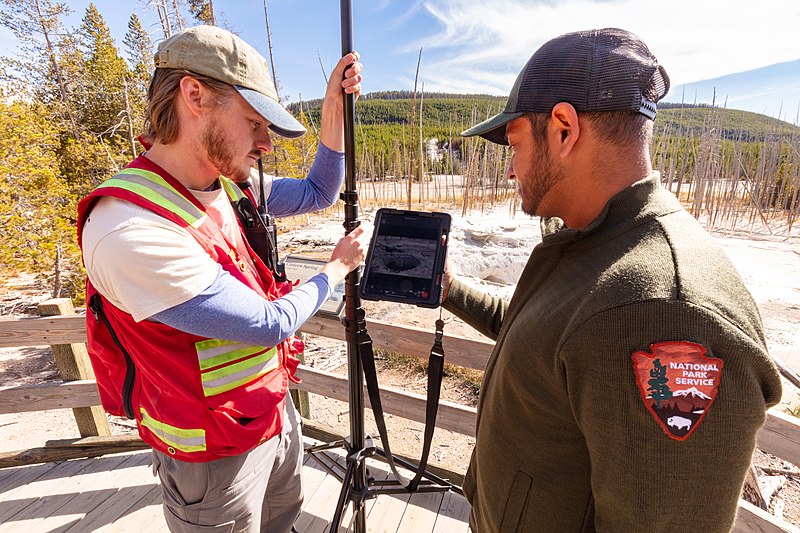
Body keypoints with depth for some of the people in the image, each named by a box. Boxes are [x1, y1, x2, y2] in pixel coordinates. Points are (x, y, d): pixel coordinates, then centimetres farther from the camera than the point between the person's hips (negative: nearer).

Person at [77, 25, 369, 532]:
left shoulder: (226, 186, -5)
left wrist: (335, 107, -7)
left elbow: (318, 193, 6)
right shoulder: (130, 232, -30)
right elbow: (269, 323, -26)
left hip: (276, 409, 7)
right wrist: (339, 266, -10)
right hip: (216, 452, -6)